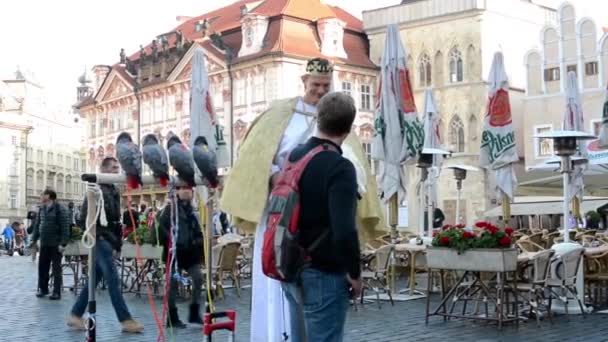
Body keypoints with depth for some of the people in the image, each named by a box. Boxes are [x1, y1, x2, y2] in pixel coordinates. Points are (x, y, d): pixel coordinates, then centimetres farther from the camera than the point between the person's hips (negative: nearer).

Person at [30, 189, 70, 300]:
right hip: (44, 243, 7)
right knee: (42, 266, 9)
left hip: (56, 244, -6)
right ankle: (43, 288, 22)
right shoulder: (42, 209, 11)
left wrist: (63, 243, -20)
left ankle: (56, 292, 5)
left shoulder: (60, 209, -11)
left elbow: (65, 227, -15)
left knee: (56, 268, 0)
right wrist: (34, 239, 11)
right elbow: (37, 225, 18)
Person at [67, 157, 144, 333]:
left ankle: (75, 315, 19)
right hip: (100, 239, -9)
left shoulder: (114, 191, 17)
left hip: (109, 240, 9)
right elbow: (85, 218, -14)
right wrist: (96, 235, -15)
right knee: (113, 279, -10)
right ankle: (126, 320, -9)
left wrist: (118, 243, 14)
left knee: (94, 280, 11)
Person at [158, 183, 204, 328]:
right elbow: (161, 227, -13)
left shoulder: (192, 210, 15)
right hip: (174, 251, -6)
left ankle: (194, 314, 11)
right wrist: (170, 241, -18)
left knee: (198, 279, 0)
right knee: (173, 283, 0)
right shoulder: (170, 208, -4)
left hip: (190, 251, 6)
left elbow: (197, 231, 20)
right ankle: (172, 318, 9)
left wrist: (198, 241, 4)